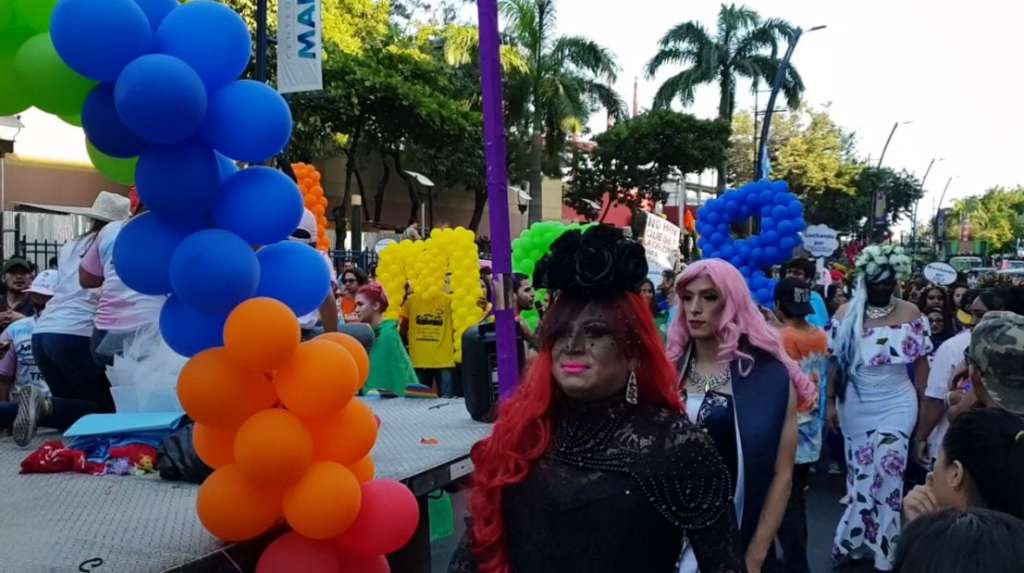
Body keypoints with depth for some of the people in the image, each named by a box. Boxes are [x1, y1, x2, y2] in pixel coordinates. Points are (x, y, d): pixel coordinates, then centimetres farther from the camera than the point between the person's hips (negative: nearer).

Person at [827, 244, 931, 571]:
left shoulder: (911, 314, -3)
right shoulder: (845, 314, -1)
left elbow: (921, 363, 1)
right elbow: (835, 361, 3)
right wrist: (831, 402, 1)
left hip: (896, 405, -1)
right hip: (855, 405, 1)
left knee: (885, 474, -4)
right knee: (858, 474, 9)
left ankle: (853, 541, 10)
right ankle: (860, 542, 23)